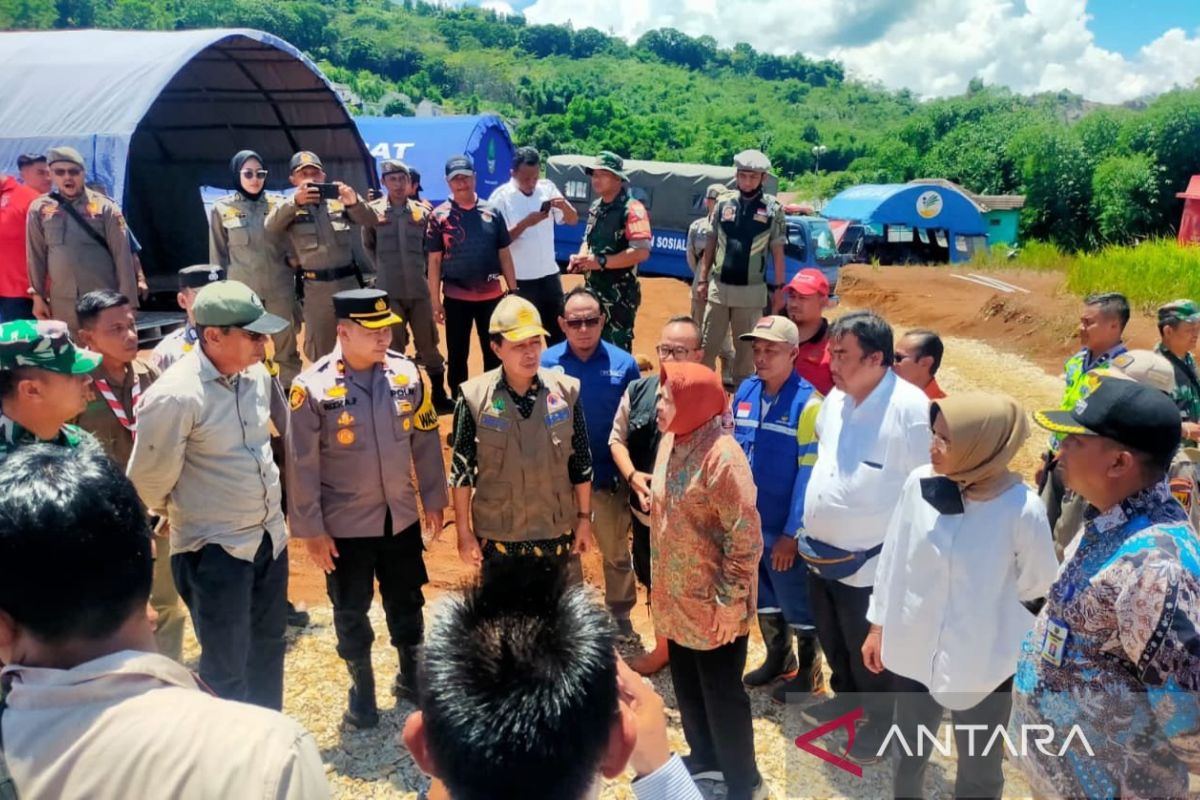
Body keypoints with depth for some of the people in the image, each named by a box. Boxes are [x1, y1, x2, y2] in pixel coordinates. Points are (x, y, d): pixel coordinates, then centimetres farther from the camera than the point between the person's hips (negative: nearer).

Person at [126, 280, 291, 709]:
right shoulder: (175, 396, -24)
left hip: (269, 535, 7)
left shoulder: (257, 374, -2)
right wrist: (182, 513, 5)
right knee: (225, 666, 9)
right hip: (214, 549, -7)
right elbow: (148, 481, -13)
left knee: (268, 647, 23)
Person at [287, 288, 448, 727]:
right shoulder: (312, 387, -18)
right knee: (351, 612, 15)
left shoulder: (406, 373, -7)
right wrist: (311, 530, -9)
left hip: (401, 517, 3)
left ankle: (411, 676, 42)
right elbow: (302, 466, -12)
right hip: (344, 525, -3)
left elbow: (426, 441, 3)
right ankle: (362, 689, 38)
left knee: (406, 601, 19)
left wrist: (433, 499, 7)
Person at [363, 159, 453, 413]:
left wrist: (417, 268, 5)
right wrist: (385, 268, 7)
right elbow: (368, 246, 10)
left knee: (428, 343, 7)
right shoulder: (373, 211, 1)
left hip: (419, 290, 1)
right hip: (388, 292, -1)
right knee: (393, 347, 8)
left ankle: (439, 395, 17)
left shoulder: (421, 212, 5)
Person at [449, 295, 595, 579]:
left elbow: (581, 462, 1)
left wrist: (584, 518, 4)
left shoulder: (566, 391, -8)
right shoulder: (474, 397, -13)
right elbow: (461, 469, -6)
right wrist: (464, 532, -3)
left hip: (555, 530, 1)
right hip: (497, 533, -1)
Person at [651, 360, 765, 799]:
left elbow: (745, 537, -22)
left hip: (712, 603, -8)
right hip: (677, 597, 8)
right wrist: (661, 584, 18)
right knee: (686, 685, 23)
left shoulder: (721, 456, -25)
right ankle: (705, 758, 45)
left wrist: (730, 601, -19)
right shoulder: (671, 441, 1)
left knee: (722, 694, 9)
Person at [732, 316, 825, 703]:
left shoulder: (808, 403, -19)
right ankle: (777, 659, 44)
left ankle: (809, 673, 35)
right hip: (748, 522, 6)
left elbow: (810, 474, -18)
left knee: (797, 604, 13)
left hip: (784, 528, -6)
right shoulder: (744, 392, -1)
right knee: (763, 598, 22)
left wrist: (792, 533, -16)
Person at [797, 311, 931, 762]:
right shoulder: (835, 398, 1)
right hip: (821, 552, 7)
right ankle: (846, 696, 52)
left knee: (869, 652, 14)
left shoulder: (910, 408, -23)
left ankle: (882, 721, 40)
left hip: (870, 562, -7)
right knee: (832, 640, 27)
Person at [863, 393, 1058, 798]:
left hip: (983, 664, -3)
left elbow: (1037, 590, -9)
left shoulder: (1023, 509, -22)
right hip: (913, 651, 3)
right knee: (906, 755, 25)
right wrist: (878, 625, 7)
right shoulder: (919, 483, -14)